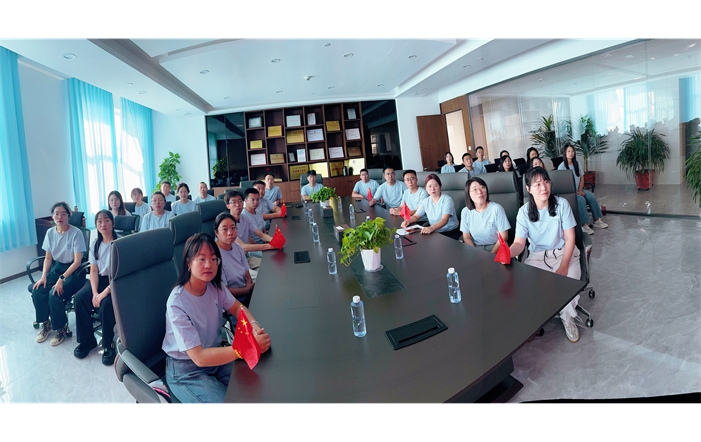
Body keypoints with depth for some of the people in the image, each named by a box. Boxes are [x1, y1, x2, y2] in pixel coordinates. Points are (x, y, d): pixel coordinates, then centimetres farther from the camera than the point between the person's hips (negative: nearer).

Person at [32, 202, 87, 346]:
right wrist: (43, 276, -5)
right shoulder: (50, 232, 2)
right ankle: (45, 323, 12)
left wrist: (62, 279, -23)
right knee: (37, 291, -15)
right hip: (56, 268, 6)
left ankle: (61, 328, 0)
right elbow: (48, 258, 9)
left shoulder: (76, 233, -16)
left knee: (55, 294, -25)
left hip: (73, 270, -6)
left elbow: (77, 261, -16)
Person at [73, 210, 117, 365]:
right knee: (80, 298, -17)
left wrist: (104, 293, -22)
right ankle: (86, 340, 2)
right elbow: (93, 270, 3)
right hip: (100, 279, 6)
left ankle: (108, 345, -9)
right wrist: (95, 292, -11)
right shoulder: (95, 243, 5)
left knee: (106, 304, -30)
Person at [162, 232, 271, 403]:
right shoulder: (177, 303, -27)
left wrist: (255, 326, -18)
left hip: (214, 356, 5)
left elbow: (237, 308, 4)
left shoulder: (214, 286, -10)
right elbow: (199, 357, -29)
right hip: (186, 370, -5)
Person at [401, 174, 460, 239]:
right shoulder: (425, 201, 5)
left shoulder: (447, 200, -12)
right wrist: (408, 221, -12)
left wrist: (431, 228, -45)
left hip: (451, 233, -5)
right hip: (435, 233, 5)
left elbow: (444, 220, -26)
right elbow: (416, 216, 13)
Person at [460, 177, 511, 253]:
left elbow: (503, 237, -6)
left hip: (496, 247, -2)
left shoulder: (496, 208, -9)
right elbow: (466, 238, 3)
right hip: (475, 248, 3)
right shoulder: (465, 212, -1)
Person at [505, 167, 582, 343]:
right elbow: (519, 243, -14)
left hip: (564, 252, 0)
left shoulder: (561, 204, -10)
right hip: (537, 256, 0)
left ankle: (567, 317, 6)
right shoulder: (524, 211, -9)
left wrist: (563, 266, -21)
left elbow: (570, 238, -9)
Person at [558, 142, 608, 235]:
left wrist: (580, 190, -6)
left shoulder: (577, 164, 8)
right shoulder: (562, 166, -9)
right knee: (581, 200, -29)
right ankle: (584, 225, -25)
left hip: (578, 190, 6)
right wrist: (575, 192, -16)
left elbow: (582, 179, 11)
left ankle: (597, 220, -9)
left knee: (592, 196, -17)